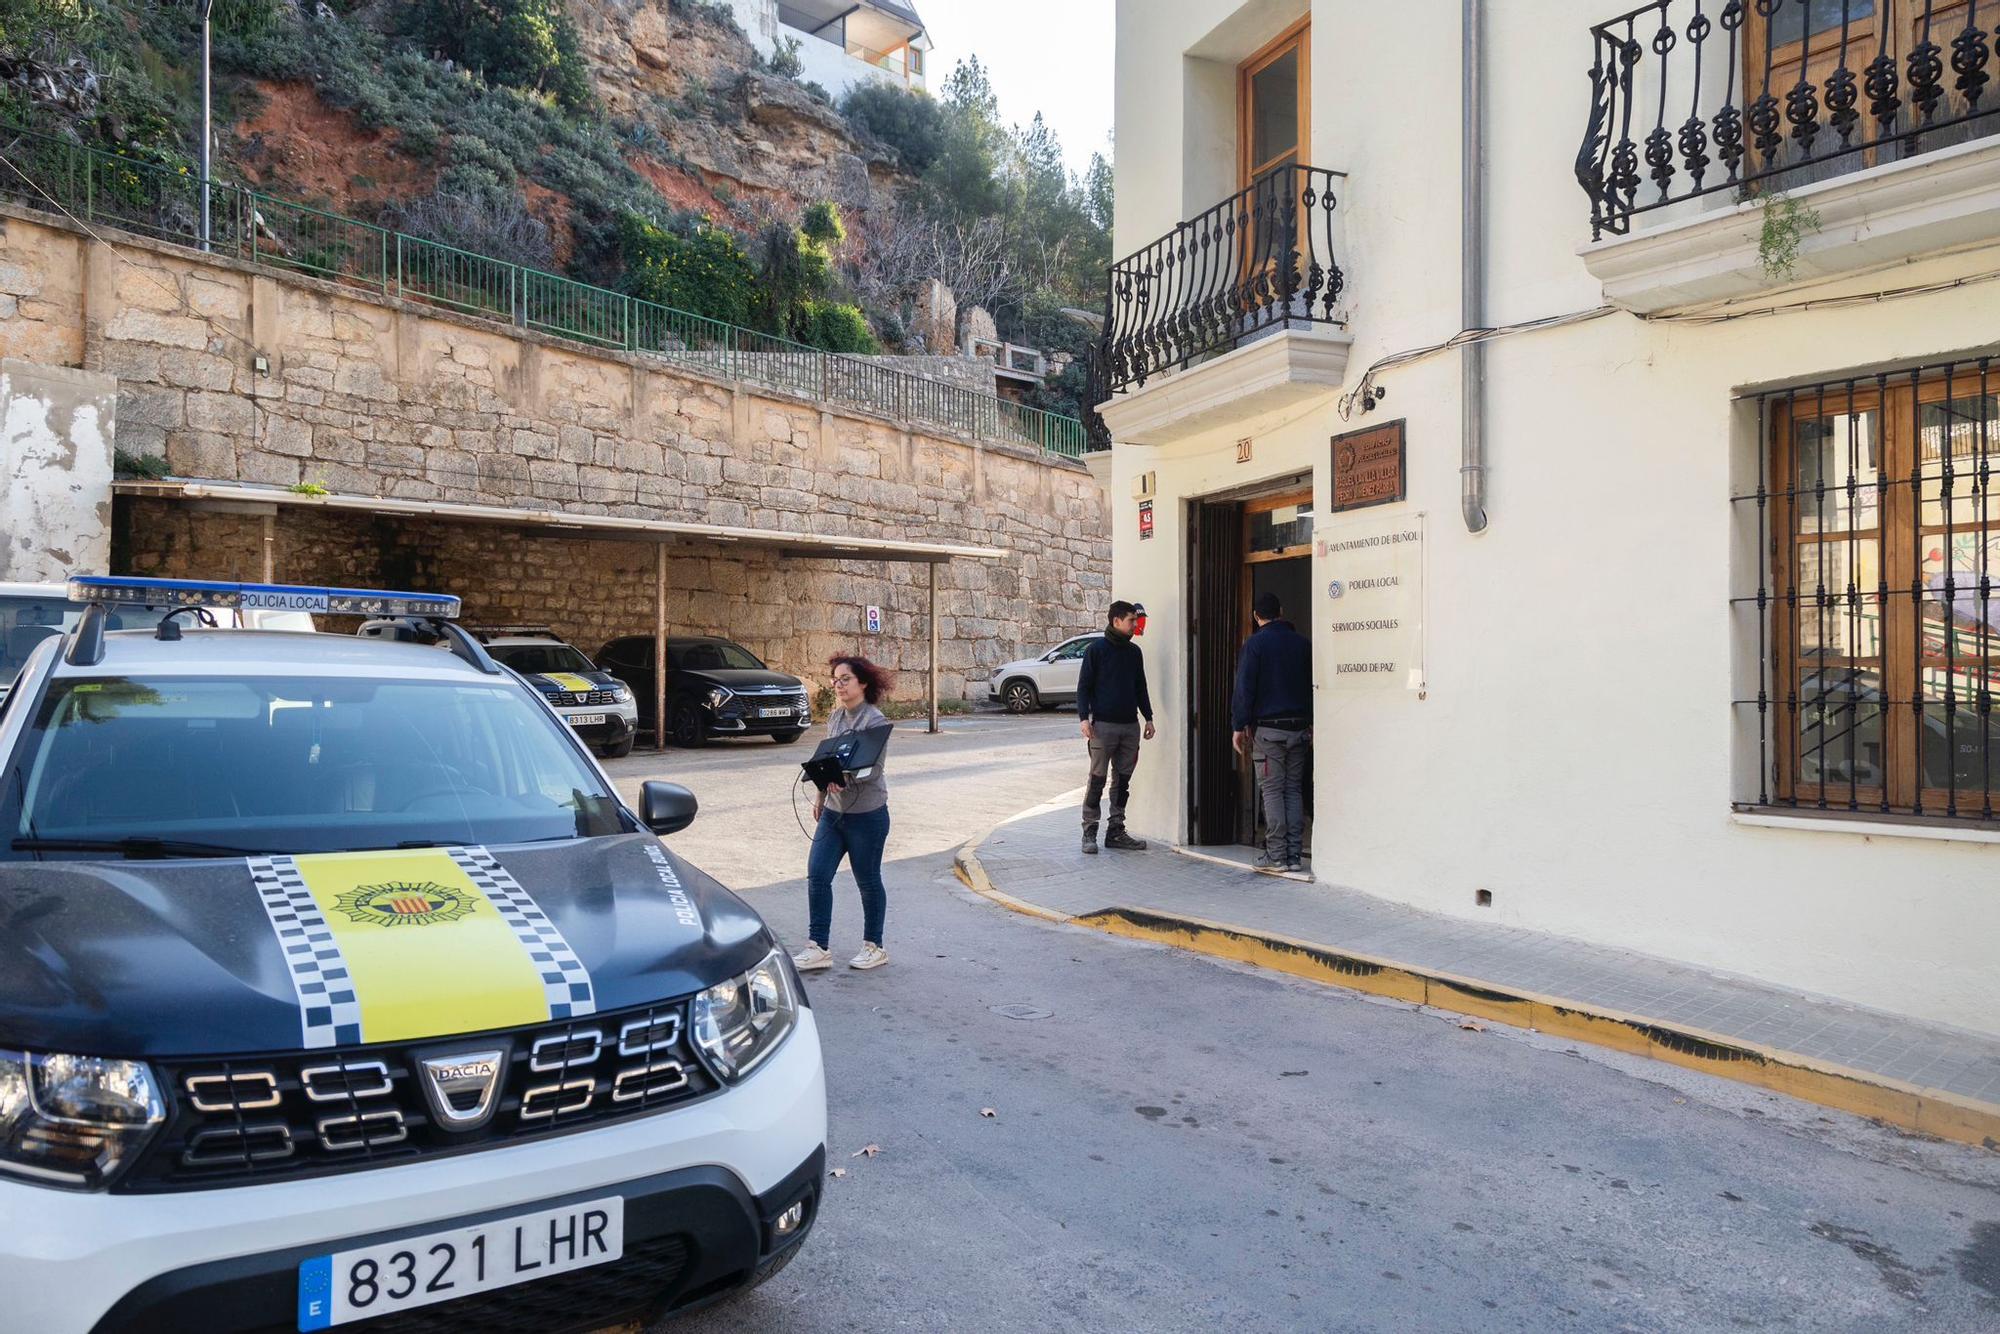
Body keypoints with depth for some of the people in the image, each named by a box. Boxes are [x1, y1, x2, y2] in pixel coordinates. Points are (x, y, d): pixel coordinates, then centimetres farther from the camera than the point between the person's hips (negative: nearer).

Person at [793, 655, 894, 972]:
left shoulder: (874, 721, -15)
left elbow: (872, 769, -22)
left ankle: (874, 947, 23)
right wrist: (821, 795, 20)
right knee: (817, 875, 0)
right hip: (833, 811, 7)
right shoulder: (835, 717, 8)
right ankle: (818, 948, 8)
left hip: (866, 814, -7)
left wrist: (844, 778, -38)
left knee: (868, 881, 6)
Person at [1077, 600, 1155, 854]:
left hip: (1130, 726, 6)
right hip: (1103, 725, -6)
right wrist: (1084, 717, -14)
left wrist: (1148, 717, 14)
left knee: (1122, 781, 8)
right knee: (1097, 780, -3)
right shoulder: (1096, 650, -4)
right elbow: (1084, 687, -4)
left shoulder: (1134, 652, 13)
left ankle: (1116, 832, 15)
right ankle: (1089, 832, 4)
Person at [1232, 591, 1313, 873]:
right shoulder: (1303, 643, 9)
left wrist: (1239, 725, -2)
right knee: (1294, 790, 9)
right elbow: (1312, 686, 13)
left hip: (1268, 728, -4)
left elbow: (1244, 687, -7)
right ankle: (1295, 854, 8)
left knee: (1272, 790, -1)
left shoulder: (1256, 643, -5)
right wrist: (1312, 724, 18)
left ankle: (1277, 855, -2)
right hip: (1300, 727, 5)